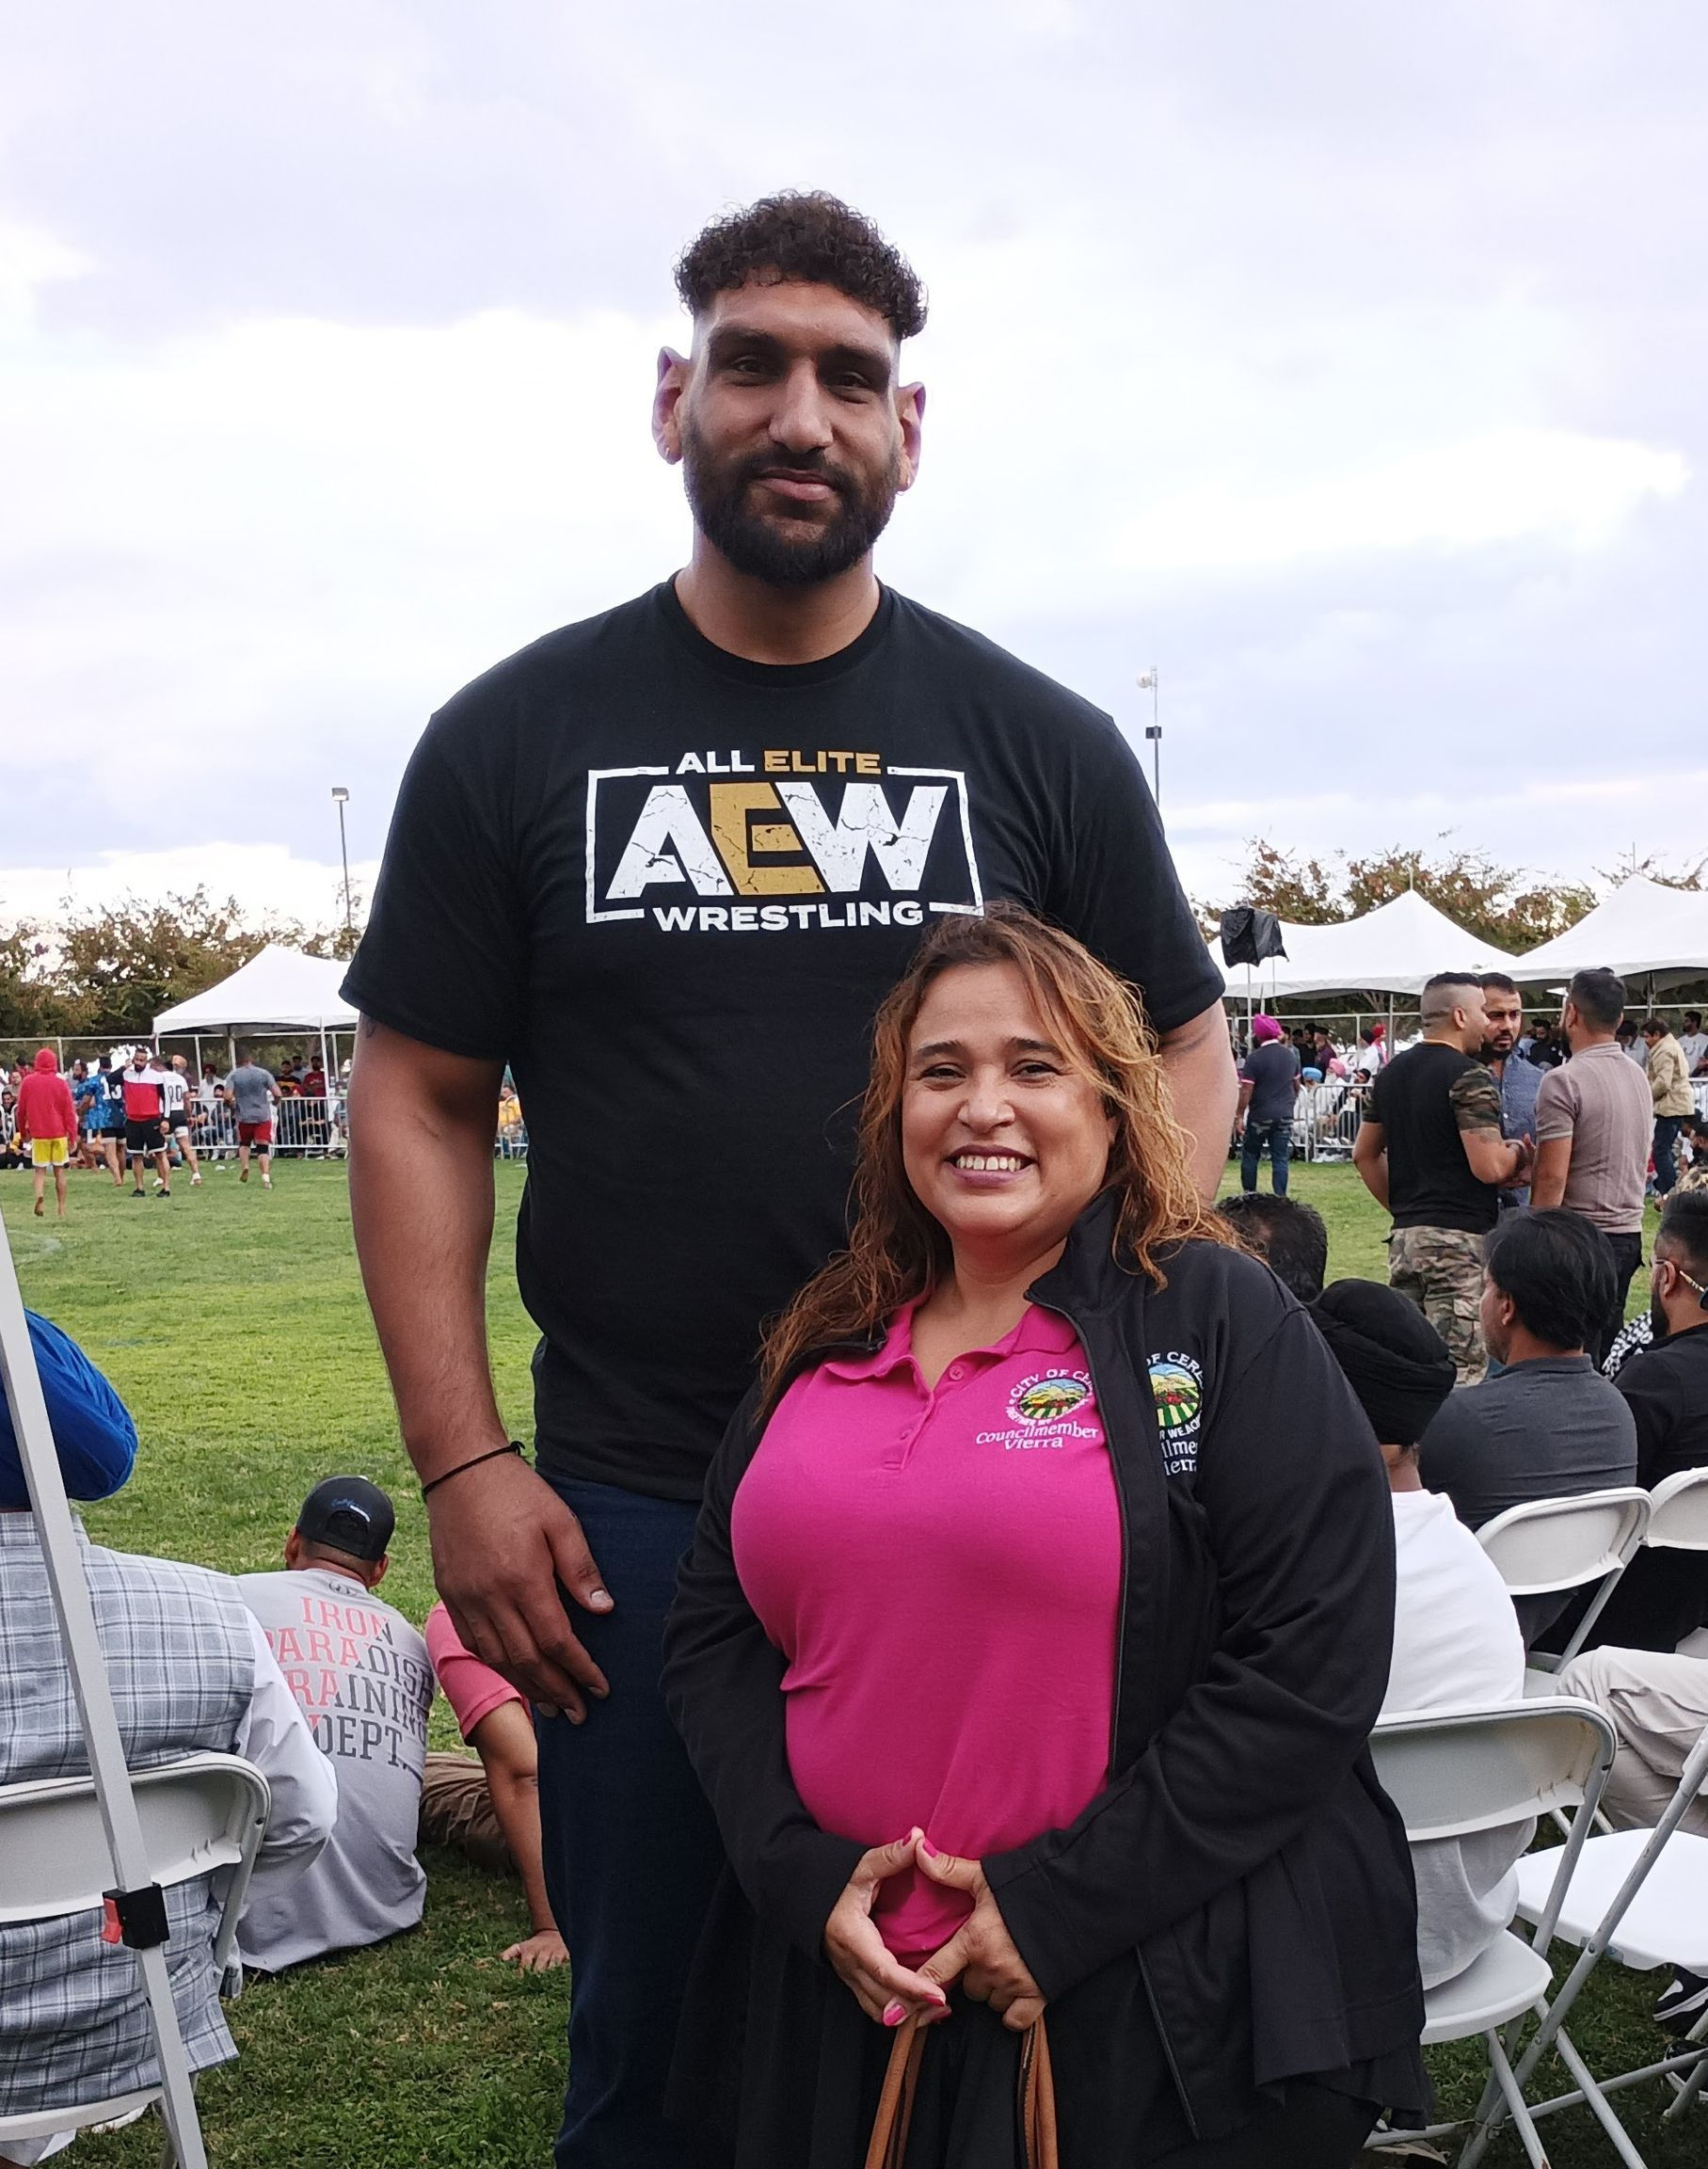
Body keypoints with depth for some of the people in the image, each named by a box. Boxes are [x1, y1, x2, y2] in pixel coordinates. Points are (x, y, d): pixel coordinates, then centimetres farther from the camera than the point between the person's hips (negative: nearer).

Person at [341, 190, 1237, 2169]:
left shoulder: (1041, 744, 2)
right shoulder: (518, 737, 1)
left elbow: (1183, 1056, 8)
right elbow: (417, 1105, 2)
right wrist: (461, 1465, -5)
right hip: (635, 1514, 0)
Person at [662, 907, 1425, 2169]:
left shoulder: (1220, 1322, -6)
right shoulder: (823, 1355, 9)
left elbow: (1311, 1663, -13)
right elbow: (713, 1637, 11)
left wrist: (1058, 1903, -15)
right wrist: (804, 1873, -5)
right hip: (847, 1990, 5)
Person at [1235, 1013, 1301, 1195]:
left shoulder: (1255, 1058, -12)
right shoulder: (1291, 1055, 7)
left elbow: (1246, 1091, -15)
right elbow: (1296, 1086, 18)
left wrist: (1240, 1116, -10)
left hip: (1260, 1115, -5)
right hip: (1285, 1115, 5)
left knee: (1249, 1156, 9)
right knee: (1280, 1159, 5)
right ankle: (1280, 1199, 0)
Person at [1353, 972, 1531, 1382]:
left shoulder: (1391, 1074, 14)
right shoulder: (1468, 1077, -12)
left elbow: (1364, 1153, 20)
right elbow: (1489, 1168, -18)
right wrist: (1518, 1152, 2)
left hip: (1405, 1236, 8)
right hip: (1459, 1238, -8)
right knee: (1459, 1372, -7)